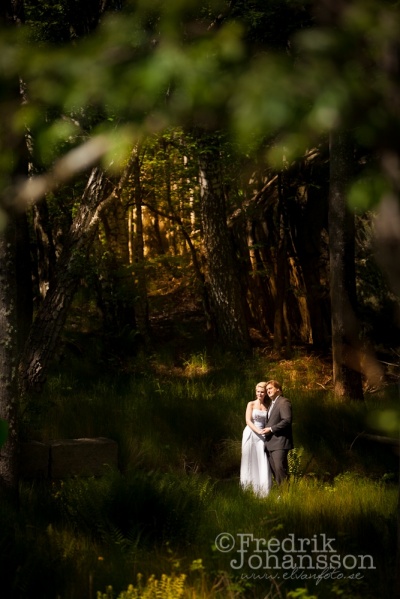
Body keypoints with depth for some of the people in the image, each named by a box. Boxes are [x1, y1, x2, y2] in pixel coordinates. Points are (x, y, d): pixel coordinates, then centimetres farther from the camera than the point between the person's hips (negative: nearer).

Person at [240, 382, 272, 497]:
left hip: (262, 437, 2)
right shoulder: (251, 404, 2)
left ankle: (263, 491, -1)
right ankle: (248, 490, 6)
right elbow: (248, 420, -7)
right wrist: (258, 431, -19)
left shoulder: (267, 406, 10)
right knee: (250, 462, 2)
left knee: (263, 463, -3)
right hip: (251, 435, -2)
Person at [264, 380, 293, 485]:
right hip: (270, 443, 10)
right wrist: (267, 429, 10)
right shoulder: (272, 404, 23)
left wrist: (271, 429, -15)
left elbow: (287, 420, -18)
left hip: (279, 442, -10)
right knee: (274, 470, 7)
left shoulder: (283, 402, -7)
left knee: (280, 469, -15)